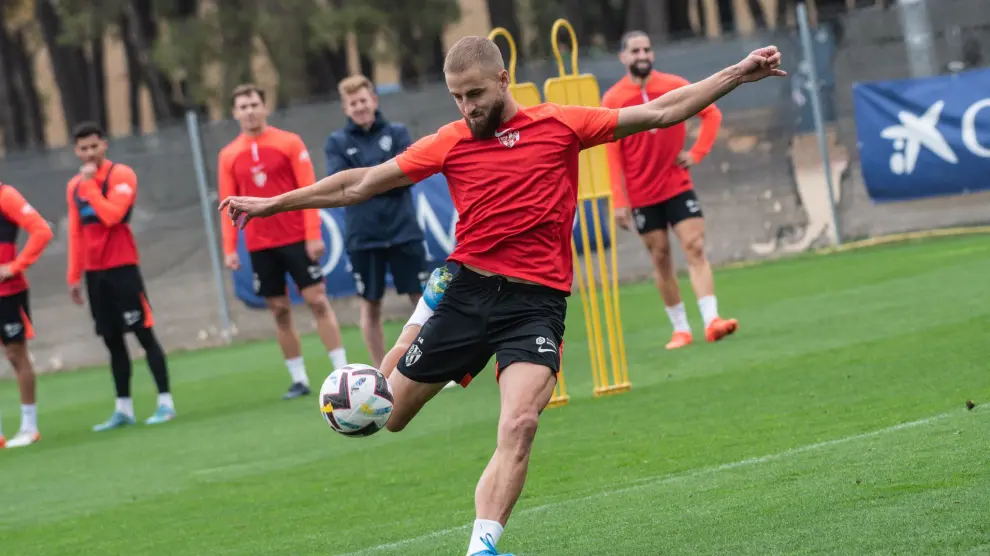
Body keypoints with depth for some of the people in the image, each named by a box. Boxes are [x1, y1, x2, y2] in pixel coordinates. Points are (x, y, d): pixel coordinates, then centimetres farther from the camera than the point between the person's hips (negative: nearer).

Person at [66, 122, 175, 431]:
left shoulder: (121, 175, -7)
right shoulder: (74, 186, 12)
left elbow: (112, 214, -22)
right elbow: (76, 233, 15)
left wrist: (89, 184, -16)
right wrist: (74, 276, 12)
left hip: (121, 267, -6)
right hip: (94, 272, 6)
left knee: (144, 333, -5)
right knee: (112, 340, 9)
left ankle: (165, 402, -3)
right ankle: (124, 409, 13)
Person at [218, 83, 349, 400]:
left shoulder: (290, 143, -2)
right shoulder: (229, 156, 5)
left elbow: (308, 190, -5)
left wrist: (314, 234, -12)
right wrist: (229, 249, 0)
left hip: (296, 239, -2)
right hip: (259, 245, 2)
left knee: (317, 301, -5)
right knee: (279, 311, 4)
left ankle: (342, 372, -1)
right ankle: (299, 380, 11)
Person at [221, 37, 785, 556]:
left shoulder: (561, 125, 3)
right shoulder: (450, 143, 7)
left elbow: (660, 112, 5)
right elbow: (360, 184, 12)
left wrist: (737, 74, 0)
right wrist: (271, 204, 13)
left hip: (537, 302, -2)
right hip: (469, 292, 2)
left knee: (521, 424, -23)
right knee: (384, 418, 5)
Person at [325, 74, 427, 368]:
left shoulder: (397, 133, 5)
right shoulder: (337, 142, 4)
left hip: (403, 231, 0)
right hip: (362, 237, 0)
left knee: (422, 298, 2)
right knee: (371, 306, 7)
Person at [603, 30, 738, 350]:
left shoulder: (675, 86, -1)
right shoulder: (612, 100, -5)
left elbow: (711, 114, 10)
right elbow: (612, 154, -5)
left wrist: (697, 153, -3)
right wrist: (619, 201, -8)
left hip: (678, 186, 1)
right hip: (642, 195, -1)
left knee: (695, 248, -9)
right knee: (660, 257, 4)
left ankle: (711, 321, -15)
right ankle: (680, 329, 11)